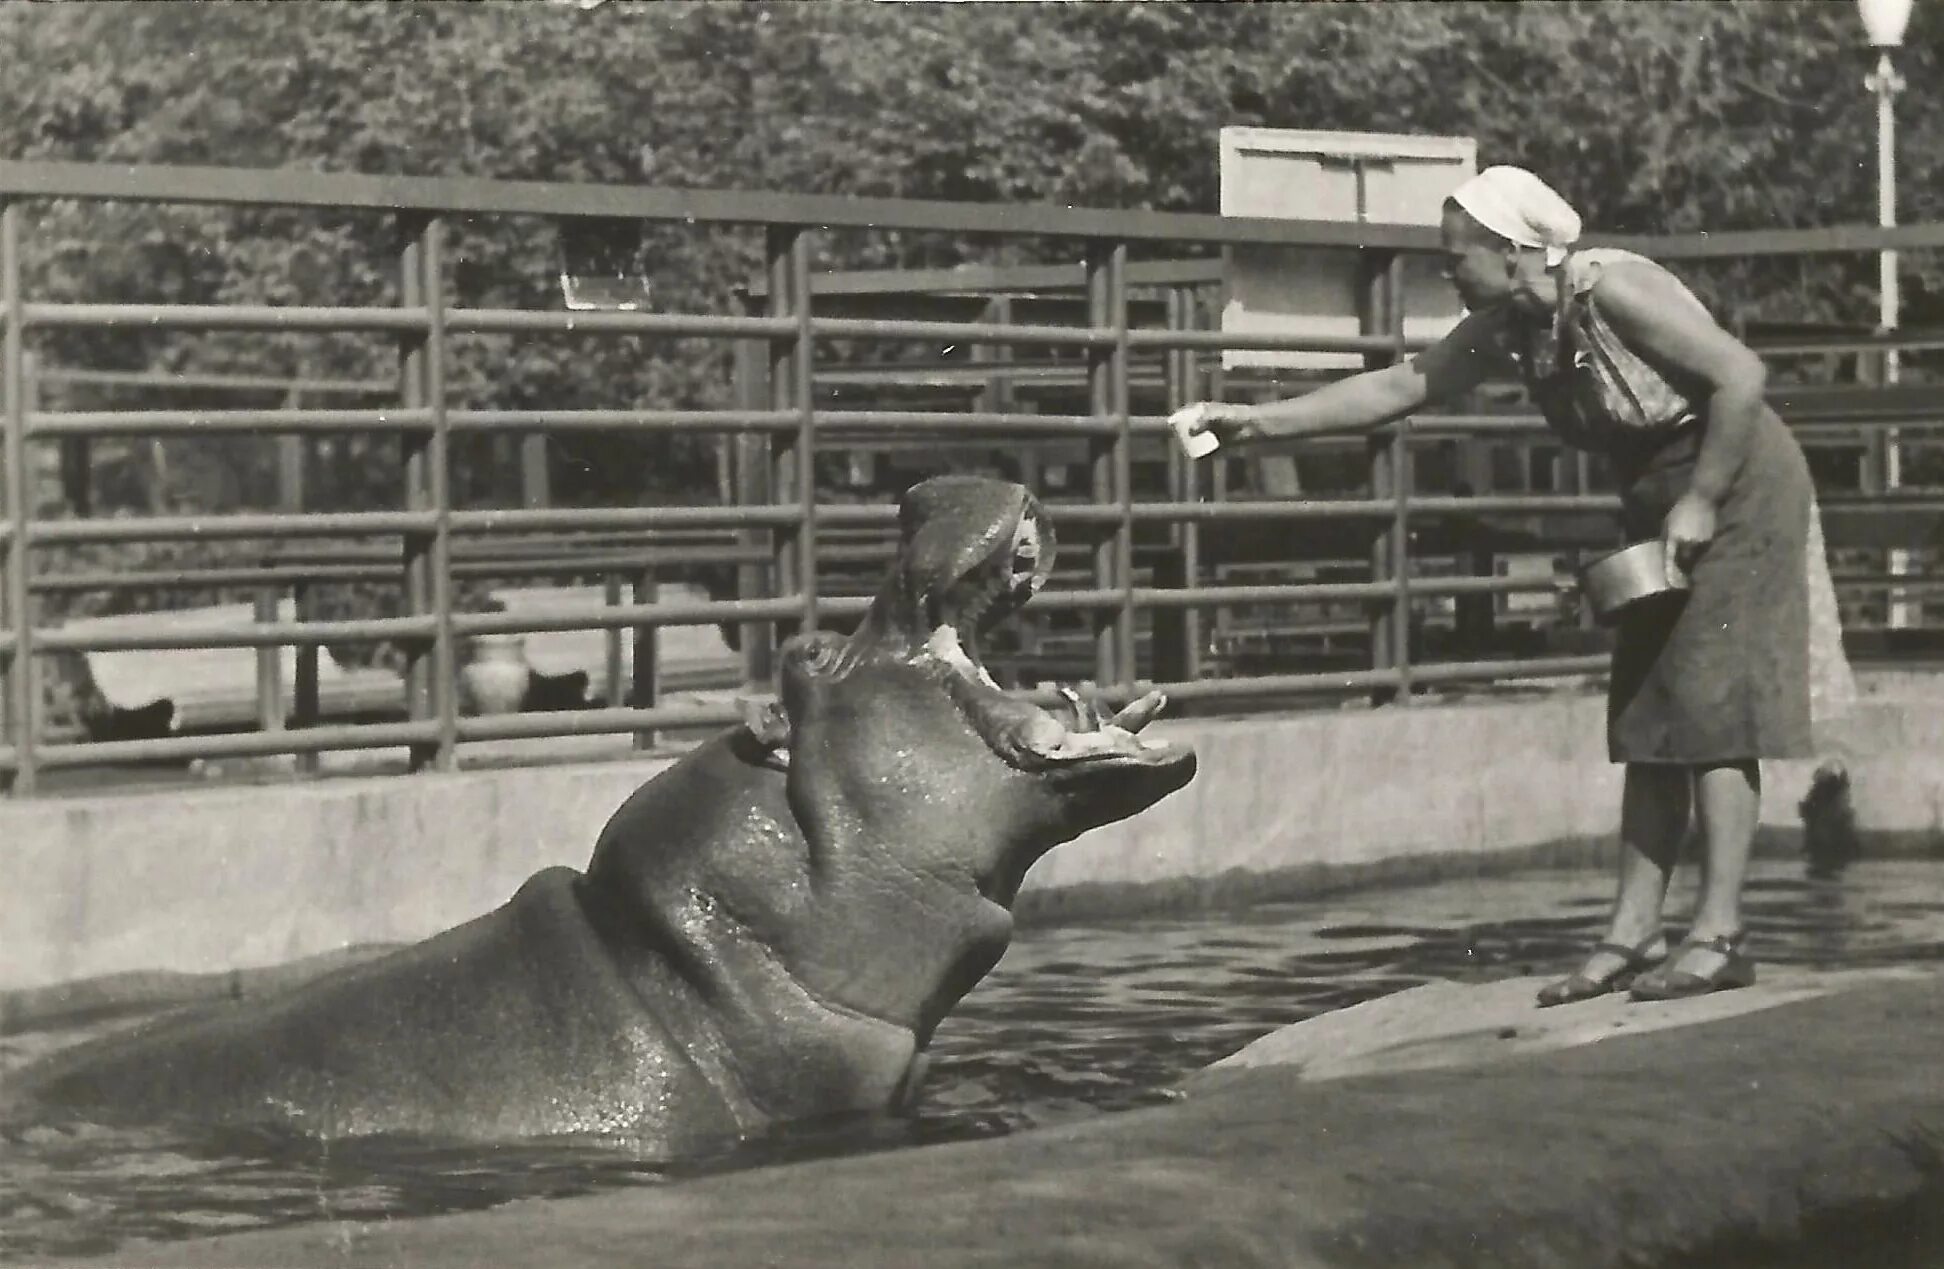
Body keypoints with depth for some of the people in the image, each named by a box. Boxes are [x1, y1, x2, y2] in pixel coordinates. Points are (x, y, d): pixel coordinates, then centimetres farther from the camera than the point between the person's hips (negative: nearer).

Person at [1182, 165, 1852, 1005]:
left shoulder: (1613, 290, -23)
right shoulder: (1506, 330, 2)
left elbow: (1742, 376, -25)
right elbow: (1398, 387, 8)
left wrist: (1700, 503, -23)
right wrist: (1261, 423, 3)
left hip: (1738, 491, -9)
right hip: (1664, 504, 9)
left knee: (1708, 704, -12)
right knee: (1648, 720, 6)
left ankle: (1720, 936, -11)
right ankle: (1631, 935, 7)